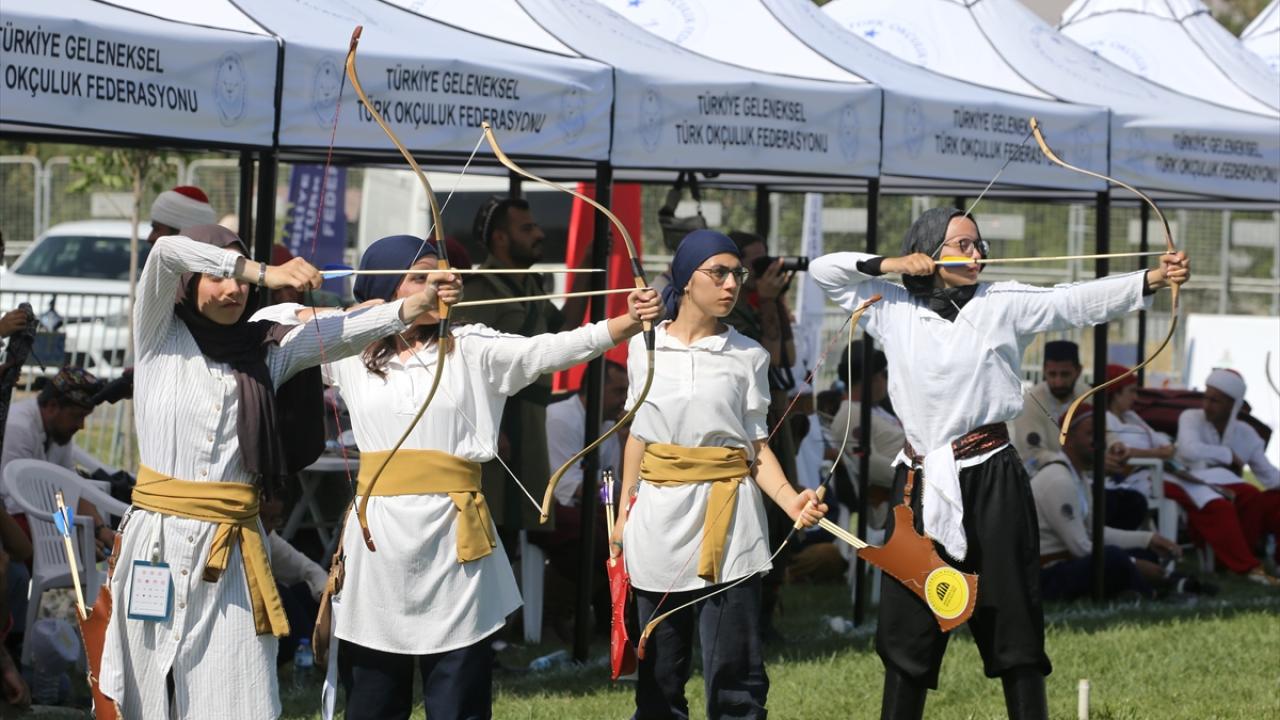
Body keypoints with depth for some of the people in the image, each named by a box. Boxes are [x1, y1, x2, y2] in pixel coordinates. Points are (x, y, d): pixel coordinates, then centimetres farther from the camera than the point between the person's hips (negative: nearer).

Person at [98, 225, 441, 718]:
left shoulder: (268, 349, 9)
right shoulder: (160, 336, 3)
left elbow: (346, 332, -8)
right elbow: (166, 252, -13)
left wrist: (413, 307, -25)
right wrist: (263, 274, -18)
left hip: (231, 551, 1)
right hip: (157, 544, -1)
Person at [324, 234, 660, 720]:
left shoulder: (470, 348, 4)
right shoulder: (352, 355, 9)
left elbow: (549, 350, -10)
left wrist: (627, 324, -26)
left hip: (453, 538, -2)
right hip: (380, 534, 2)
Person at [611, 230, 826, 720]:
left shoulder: (748, 356, 1)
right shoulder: (644, 349, 5)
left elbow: (757, 445, 1)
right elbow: (637, 436, 14)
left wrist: (791, 501, -15)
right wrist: (623, 513, 13)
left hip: (726, 518, -2)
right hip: (660, 515, 2)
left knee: (732, 667, -4)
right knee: (660, 666, 8)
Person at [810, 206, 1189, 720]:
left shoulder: (1003, 304, 0)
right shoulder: (892, 309, 8)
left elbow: (1079, 301, -12)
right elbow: (823, 270, 13)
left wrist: (1150, 280, -27)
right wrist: (888, 265, -1)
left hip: (991, 482, -2)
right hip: (922, 484, 2)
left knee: (1012, 622, 0)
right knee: (908, 626, 6)